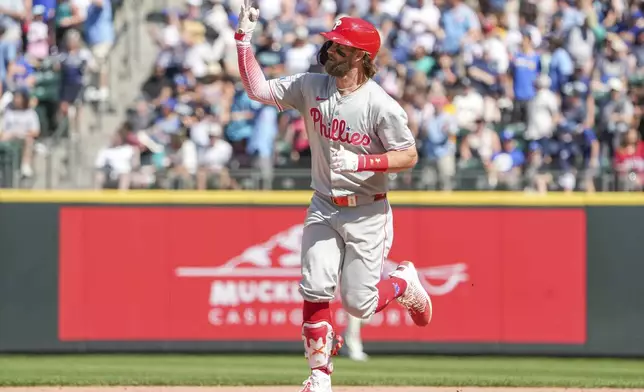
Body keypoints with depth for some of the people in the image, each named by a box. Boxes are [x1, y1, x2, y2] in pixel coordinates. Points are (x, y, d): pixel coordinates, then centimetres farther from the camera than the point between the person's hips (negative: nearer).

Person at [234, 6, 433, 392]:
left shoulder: (381, 106, -16)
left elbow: (409, 156, -12)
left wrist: (361, 162, -25)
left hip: (367, 214, -4)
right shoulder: (310, 87, -2)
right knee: (316, 291, -7)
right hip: (324, 209, 4)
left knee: (359, 303, -2)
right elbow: (258, 89, -3)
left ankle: (403, 283, 30)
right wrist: (244, 39, -11)